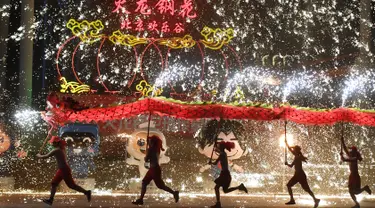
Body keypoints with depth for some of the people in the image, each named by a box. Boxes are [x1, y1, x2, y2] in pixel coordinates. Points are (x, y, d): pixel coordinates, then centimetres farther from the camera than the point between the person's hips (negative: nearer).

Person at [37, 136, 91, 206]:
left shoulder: (56, 150, -17)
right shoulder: (62, 148, 8)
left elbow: (45, 157, -15)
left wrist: (39, 155, 5)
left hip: (64, 170, -10)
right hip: (61, 170, 10)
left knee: (71, 185, -2)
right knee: (54, 183, 10)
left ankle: (87, 192, 6)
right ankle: (50, 199, 11)